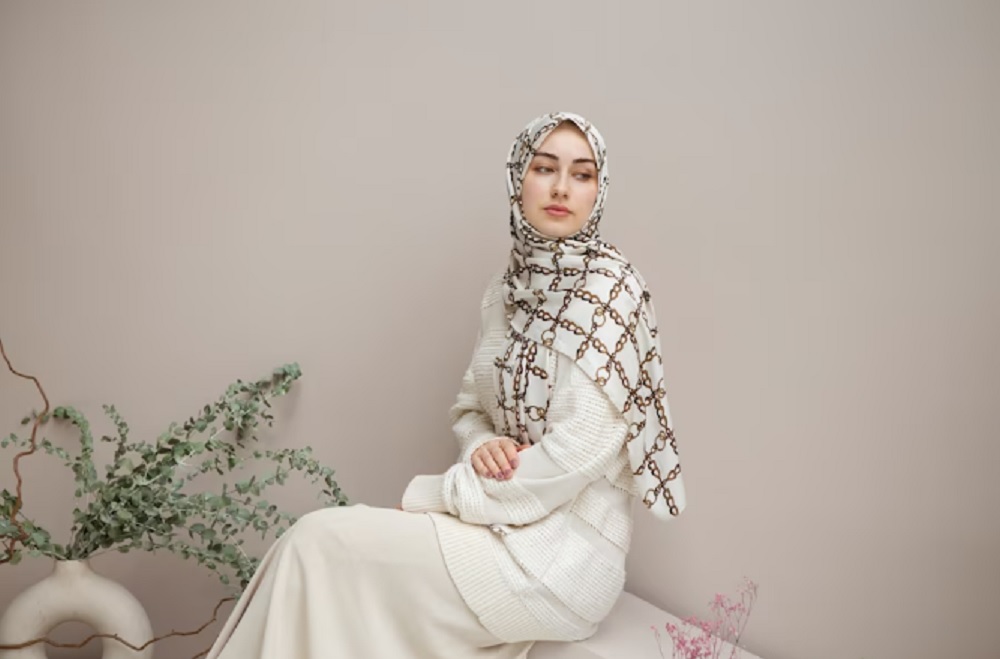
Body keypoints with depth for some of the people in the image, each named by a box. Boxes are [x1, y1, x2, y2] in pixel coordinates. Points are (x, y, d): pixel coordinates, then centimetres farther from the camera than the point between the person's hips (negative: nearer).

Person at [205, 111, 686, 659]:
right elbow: (470, 406, 14)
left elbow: (577, 453, -21)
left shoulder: (608, 289, -15)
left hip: (564, 552, -6)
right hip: (508, 524, 6)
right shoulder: (508, 290, 8)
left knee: (318, 542, -12)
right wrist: (481, 447, -11)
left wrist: (436, 494, -14)